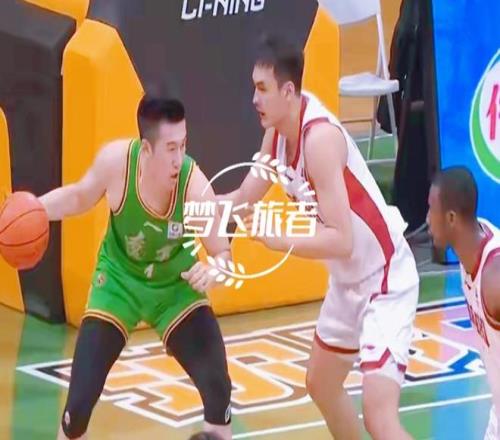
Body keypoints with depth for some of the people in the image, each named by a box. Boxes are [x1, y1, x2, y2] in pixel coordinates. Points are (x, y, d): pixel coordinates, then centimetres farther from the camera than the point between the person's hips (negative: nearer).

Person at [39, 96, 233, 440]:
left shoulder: (195, 186, -32)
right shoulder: (116, 160, -29)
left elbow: (222, 251, -22)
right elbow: (80, 196, -5)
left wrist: (214, 272, -45)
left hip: (177, 284, 0)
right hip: (120, 279, 1)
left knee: (217, 386, -12)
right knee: (81, 397, -7)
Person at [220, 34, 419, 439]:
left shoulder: (319, 136, -28)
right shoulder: (279, 129, -2)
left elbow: (341, 240, -33)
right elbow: (245, 198, 11)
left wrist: (276, 239, -35)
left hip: (385, 279, -10)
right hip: (348, 281, 10)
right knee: (322, 386, 25)